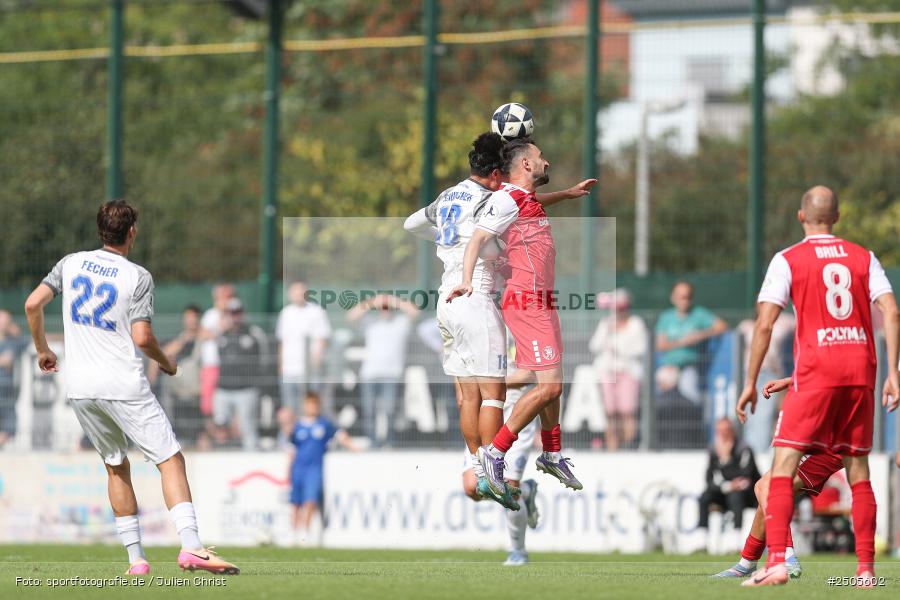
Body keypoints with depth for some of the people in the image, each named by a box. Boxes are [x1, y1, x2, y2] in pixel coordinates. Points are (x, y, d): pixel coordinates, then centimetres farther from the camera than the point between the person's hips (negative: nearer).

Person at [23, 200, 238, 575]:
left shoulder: (71, 263, 8)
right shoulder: (138, 277, -5)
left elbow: (33, 305, 3)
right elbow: (142, 337, -12)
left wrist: (42, 350, 18)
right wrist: (166, 363, 8)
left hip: (80, 389, 5)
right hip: (123, 385, -5)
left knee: (116, 466, 17)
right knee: (170, 459, -5)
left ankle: (135, 557, 13)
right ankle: (190, 545, -23)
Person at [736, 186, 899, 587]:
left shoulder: (788, 260, 2)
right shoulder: (864, 258, 12)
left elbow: (764, 325, -3)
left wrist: (751, 383, 1)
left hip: (815, 373, -4)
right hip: (861, 373, 4)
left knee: (783, 467, -3)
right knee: (858, 472, 12)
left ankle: (777, 562, -18)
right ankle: (866, 569, 9)